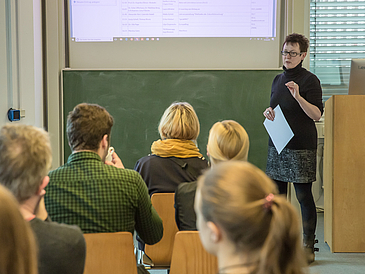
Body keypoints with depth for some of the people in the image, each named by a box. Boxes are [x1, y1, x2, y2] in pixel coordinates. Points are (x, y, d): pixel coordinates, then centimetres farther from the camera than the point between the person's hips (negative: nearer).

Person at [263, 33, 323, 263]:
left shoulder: (310, 80, -7)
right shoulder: (278, 79, 14)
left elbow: (317, 114, -14)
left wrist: (298, 97, -26)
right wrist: (268, 112, 2)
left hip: (301, 147, -7)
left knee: (304, 196, -3)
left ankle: (308, 246, 4)